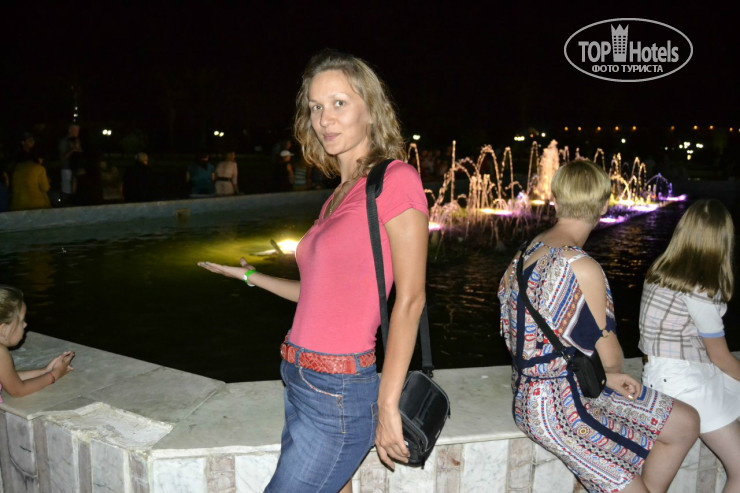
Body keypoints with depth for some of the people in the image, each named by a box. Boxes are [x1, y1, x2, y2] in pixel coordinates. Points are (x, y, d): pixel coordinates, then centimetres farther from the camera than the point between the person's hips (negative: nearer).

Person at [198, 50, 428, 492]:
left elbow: (410, 299, -15)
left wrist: (387, 405, -16)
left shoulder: (396, 180, -12)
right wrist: (252, 276, 25)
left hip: (338, 392, -7)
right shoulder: (339, 197, 11)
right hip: (303, 385, 7)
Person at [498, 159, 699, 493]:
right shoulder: (583, 268, -23)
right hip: (558, 406, -9)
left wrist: (605, 375, 1)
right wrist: (609, 372, 11)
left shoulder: (528, 251, 3)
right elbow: (611, 358, -12)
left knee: (685, 423, 13)